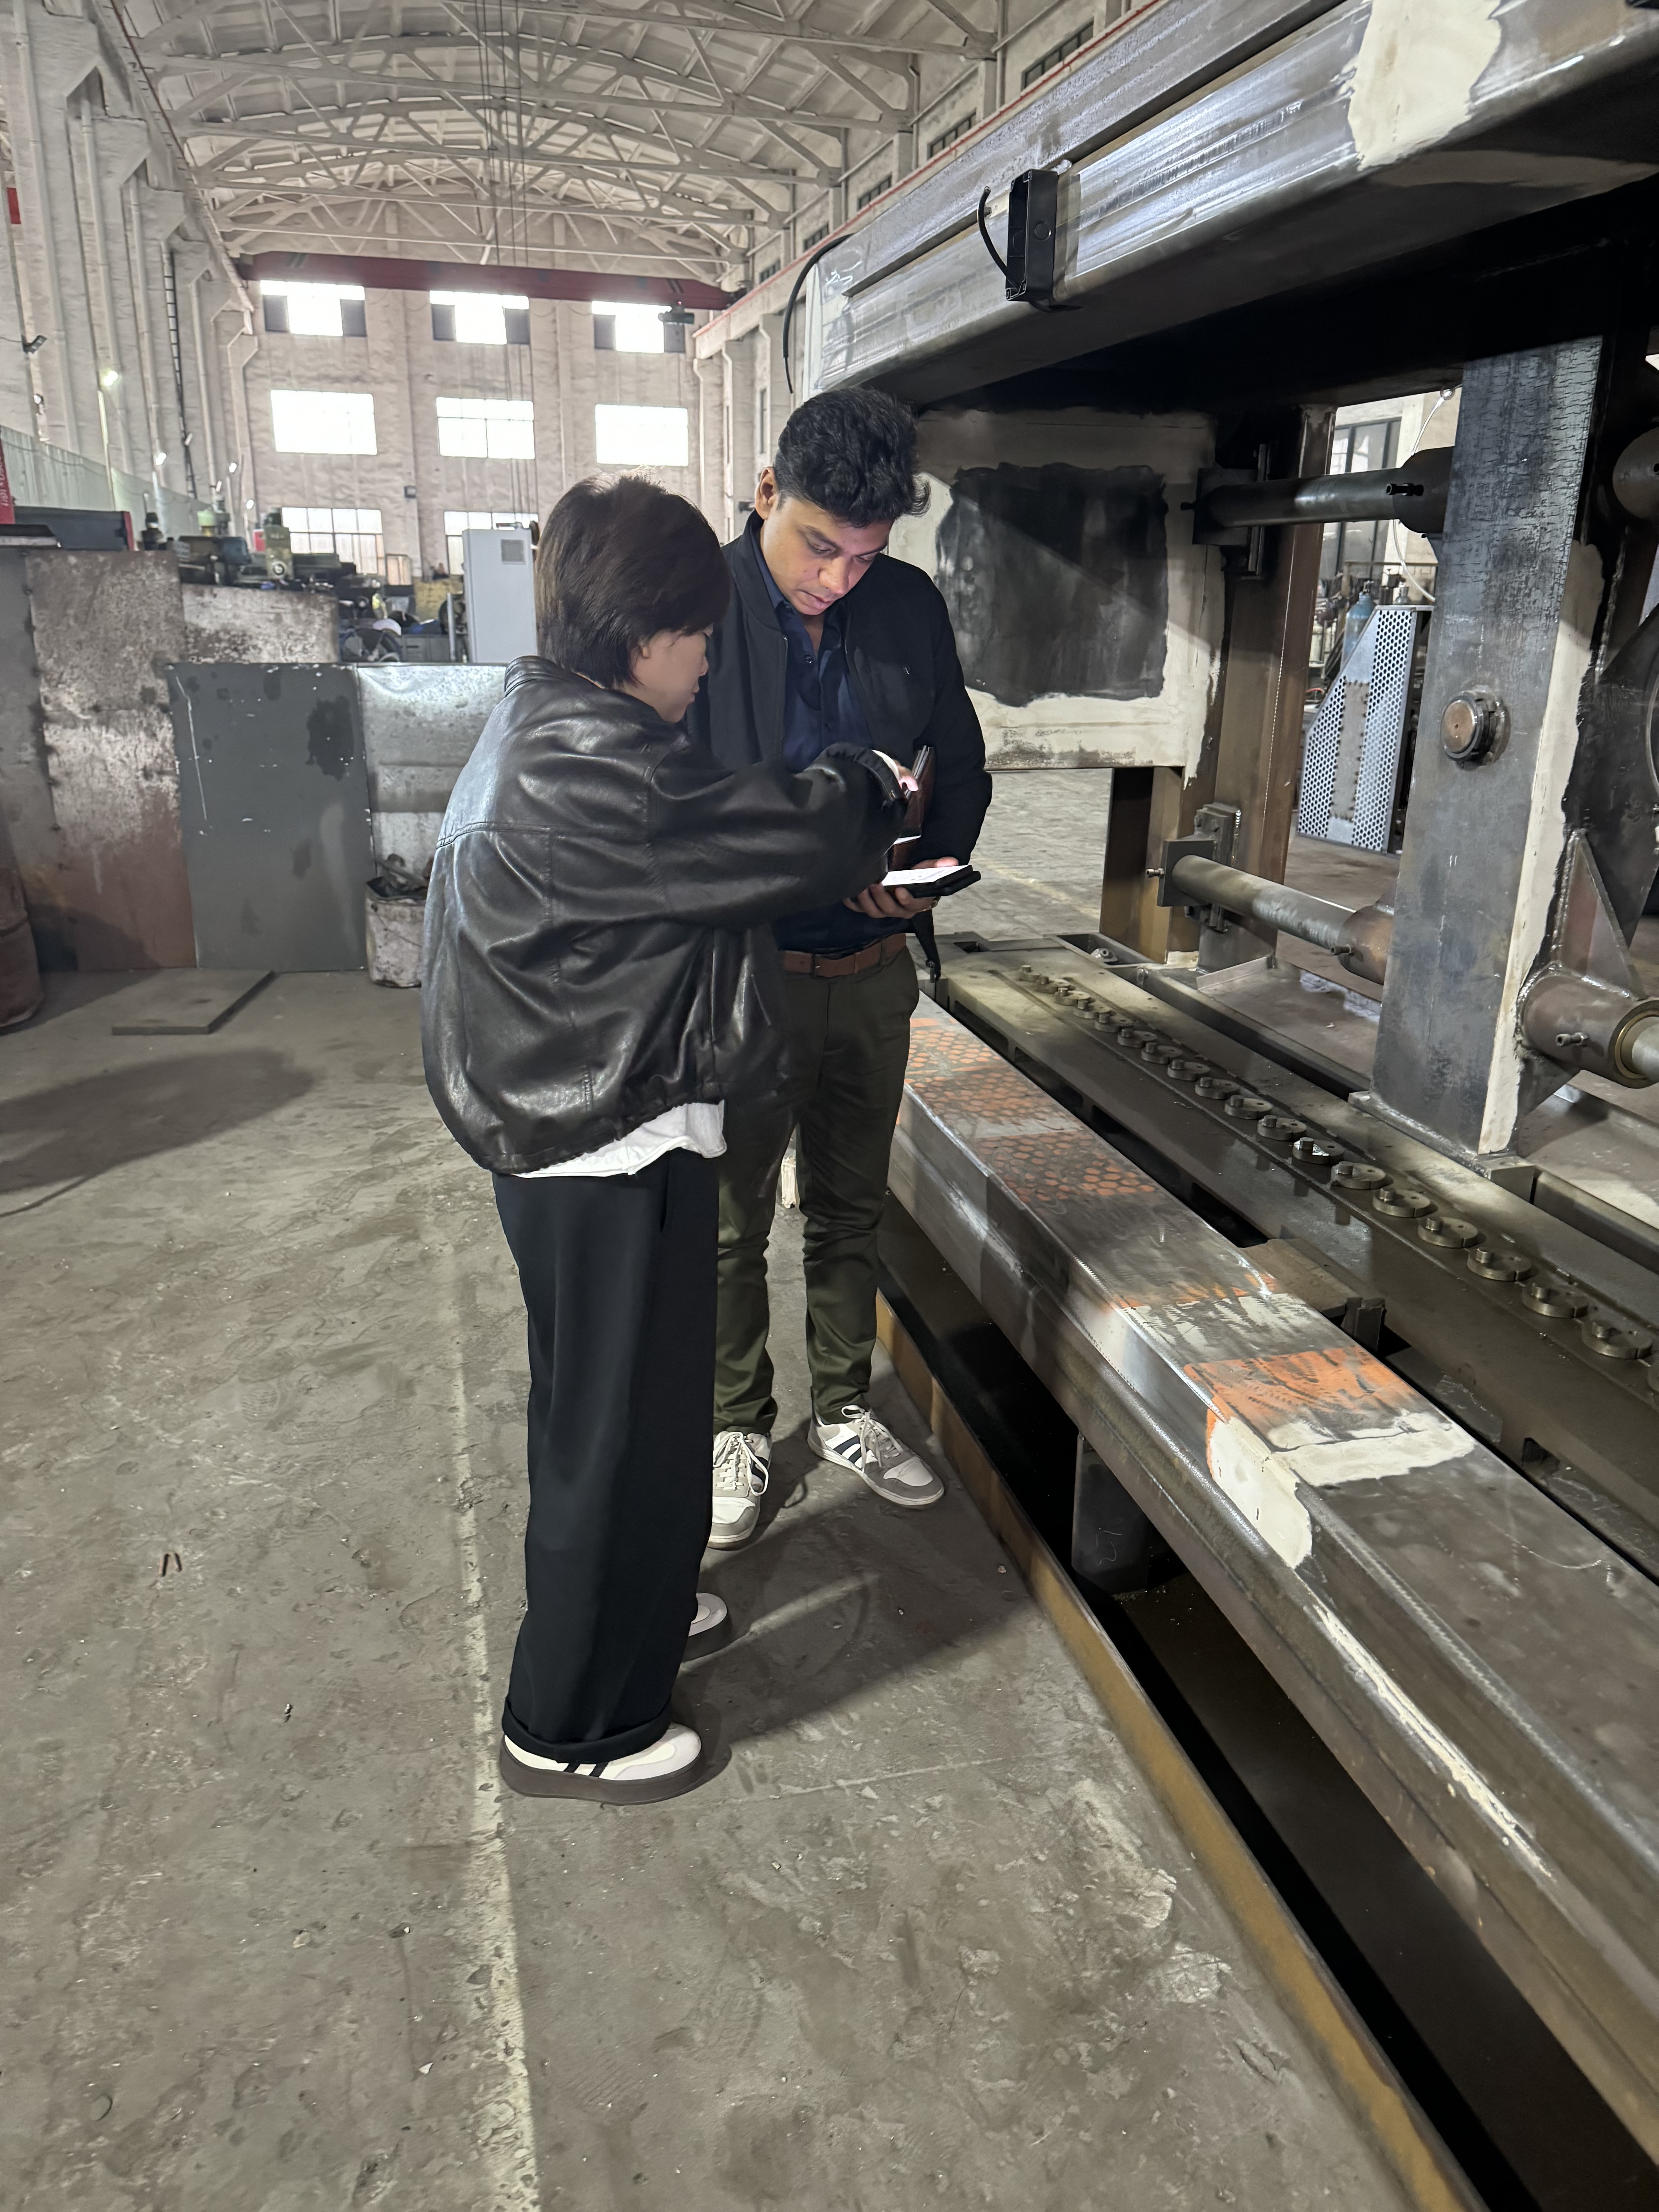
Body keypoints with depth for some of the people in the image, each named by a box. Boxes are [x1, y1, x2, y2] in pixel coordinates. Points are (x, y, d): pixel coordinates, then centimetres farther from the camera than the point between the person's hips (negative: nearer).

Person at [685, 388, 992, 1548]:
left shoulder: (912, 606, 0)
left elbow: (962, 766, 10)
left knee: (851, 1211, 18)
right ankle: (741, 1431, 33)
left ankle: (845, 1411, 39)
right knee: (732, 1223, 12)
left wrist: (932, 864, -10)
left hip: (872, 971, 4)